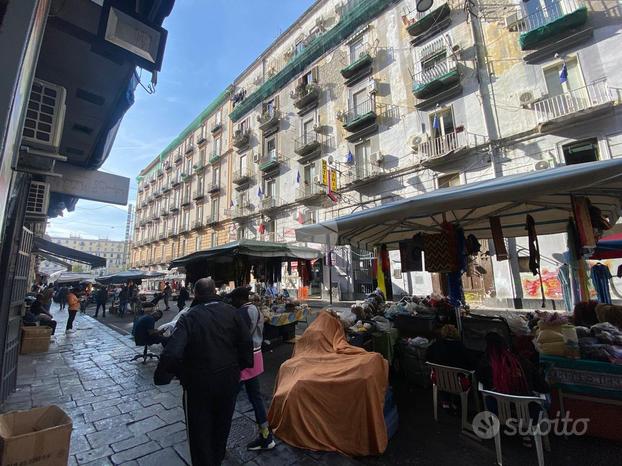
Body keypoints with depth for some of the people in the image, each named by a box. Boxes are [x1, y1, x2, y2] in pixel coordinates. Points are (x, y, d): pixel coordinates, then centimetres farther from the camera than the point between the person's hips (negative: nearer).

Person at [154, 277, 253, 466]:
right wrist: (241, 366, 6)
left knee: (200, 431, 19)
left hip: (199, 385, -4)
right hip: (229, 380, 4)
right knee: (222, 424, 28)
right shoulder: (231, 311, -12)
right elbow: (247, 342, -11)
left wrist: (162, 376, -9)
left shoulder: (189, 317, -20)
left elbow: (172, 353, -29)